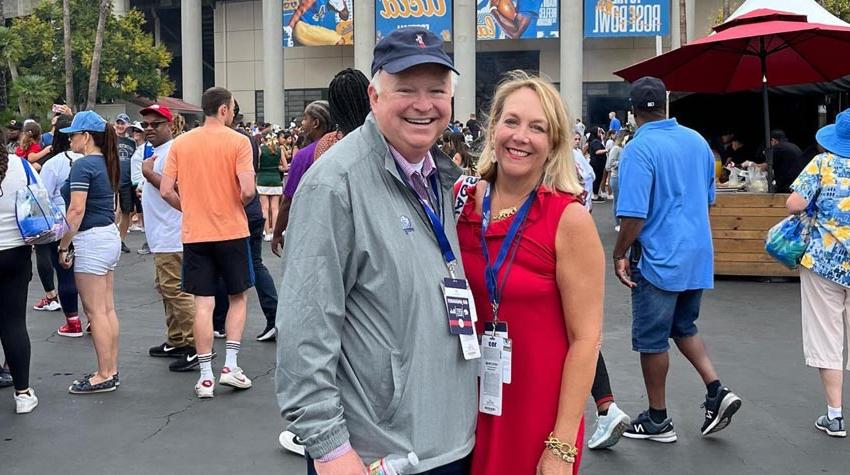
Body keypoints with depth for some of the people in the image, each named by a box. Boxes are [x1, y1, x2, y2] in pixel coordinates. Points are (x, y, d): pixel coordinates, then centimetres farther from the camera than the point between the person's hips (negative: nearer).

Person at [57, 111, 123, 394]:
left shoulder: (83, 165, -14)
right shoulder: (106, 163, 12)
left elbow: (76, 210, -18)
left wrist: (64, 246, -12)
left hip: (91, 239, -9)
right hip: (110, 235, 9)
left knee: (95, 311, -4)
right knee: (108, 309, 11)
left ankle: (104, 376, 0)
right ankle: (111, 370, 17)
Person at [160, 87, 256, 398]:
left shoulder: (180, 143, 3)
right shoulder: (238, 141, -8)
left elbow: (166, 191, 0)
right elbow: (248, 190, -16)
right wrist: (239, 205, 5)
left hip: (194, 234, 3)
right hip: (232, 230, -2)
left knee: (203, 303, 6)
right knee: (238, 297, 15)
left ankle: (206, 376, 7)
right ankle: (230, 366, 8)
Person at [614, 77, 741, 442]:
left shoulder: (639, 149, -18)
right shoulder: (697, 141, 5)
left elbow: (634, 214, -23)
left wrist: (619, 255, -10)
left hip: (658, 259, -7)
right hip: (698, 257, 7)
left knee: (652, 340, 6)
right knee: (684, 327, 23)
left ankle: (658, 420, 17)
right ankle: (717, 391, 10)